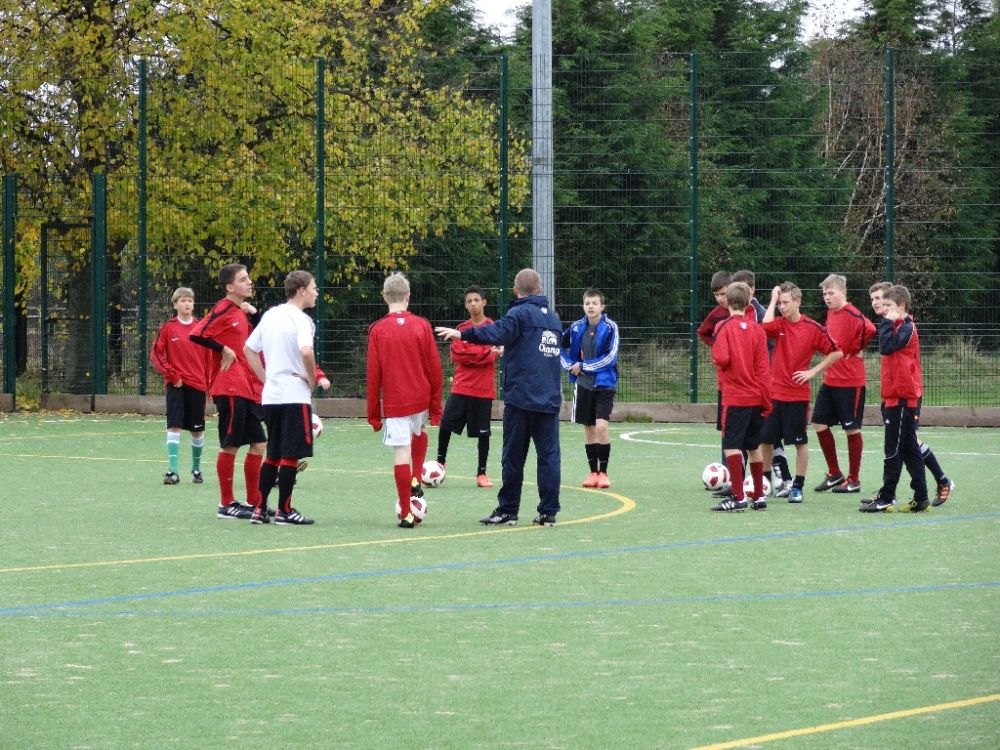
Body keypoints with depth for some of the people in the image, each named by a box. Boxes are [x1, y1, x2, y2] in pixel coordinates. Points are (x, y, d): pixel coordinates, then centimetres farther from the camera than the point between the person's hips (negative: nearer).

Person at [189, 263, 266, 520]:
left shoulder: (244, 311, 15)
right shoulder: (223, 310, -10)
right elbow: (197, 335, -21)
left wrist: (254, 314, 6)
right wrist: (224, 349, -16)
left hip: (248, 389, 9)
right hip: (229, 389, -9)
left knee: (258, 444, 10)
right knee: (230, 445, -4)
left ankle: (254, 502, 18)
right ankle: (226, 505, 3)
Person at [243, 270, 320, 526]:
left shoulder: (270, 315, 11)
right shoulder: (300, 320, -12)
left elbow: (248, 349, 17)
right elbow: (306, 351, -29)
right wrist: (312, 378, -13)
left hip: (270, 396, 7)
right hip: (295, 396, -7)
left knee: (273, 455, 14)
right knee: (291, 456, -1)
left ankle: (260, 509, 12)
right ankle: (284, 511, 2)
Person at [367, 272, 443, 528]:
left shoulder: (378, 330, -5)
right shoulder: (422, 326, -1)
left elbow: (373, 374, -4)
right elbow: (435, 369, 1)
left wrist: (374, 413, 3)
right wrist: (435, 407, 11)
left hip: (394, 402, -2)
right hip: (421, 399, 2)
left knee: (401, 454, -1)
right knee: (419, 433, 33)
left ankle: (406, 514, -2)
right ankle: (416, 480, 21)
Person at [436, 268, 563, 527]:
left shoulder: (520, 313, -7)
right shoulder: (553, 318, 16)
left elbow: (497, 332, -25)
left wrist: (462, 334, -28)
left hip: (521, 398, -6)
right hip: (550, 399, 6)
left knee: (513, 457, 1)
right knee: (548, 455, 4)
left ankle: (507, 511, 6)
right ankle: (548, 511, 2)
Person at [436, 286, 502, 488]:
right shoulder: (462, 328, 8)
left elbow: (491, 356, -12)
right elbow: (456, 355, -6)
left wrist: (469, 355, -14)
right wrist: (484, 353, -12)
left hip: (483, 389, -3)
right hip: (460, 386, 3)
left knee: (482, 432, 2)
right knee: (445, 425, -5)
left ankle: (482, 473, 12)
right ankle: (440, 462, 13)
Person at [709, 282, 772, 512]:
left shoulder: (724, 327, -8)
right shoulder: (757, 330, 4)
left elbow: (722, 359, -20)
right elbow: (763, 367, 3)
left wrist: (716, 358, 4)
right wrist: (766, 400, 7)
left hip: (735, 396, -5)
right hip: (757, 397, 5)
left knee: (731, 445, -5)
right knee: (754, 446, 15)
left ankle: (738, 497, -13)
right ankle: (759, 496, 19)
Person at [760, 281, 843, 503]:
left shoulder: (812, 328, -6)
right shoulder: (779, 324, 1)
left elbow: (836, 352, -2)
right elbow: (765, 326, -23)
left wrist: (813, 371, -7)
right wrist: (773, 299, -15)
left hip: (798, 394, -3)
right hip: (774, 392, 3)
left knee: (799, 441, 2)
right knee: (766, 439, 5)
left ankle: (798, 486, 11)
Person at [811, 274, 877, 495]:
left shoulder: (852, 315, -16)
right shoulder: (830, 314, 9)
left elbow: (869, 329, -33)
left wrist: (855, 348, -18)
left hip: (850, 381, -8)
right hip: (830, 380, 8)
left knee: (851, 428, 1)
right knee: (819, 423, 8)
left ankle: (853, 480, 10)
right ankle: (834, 474, 20)